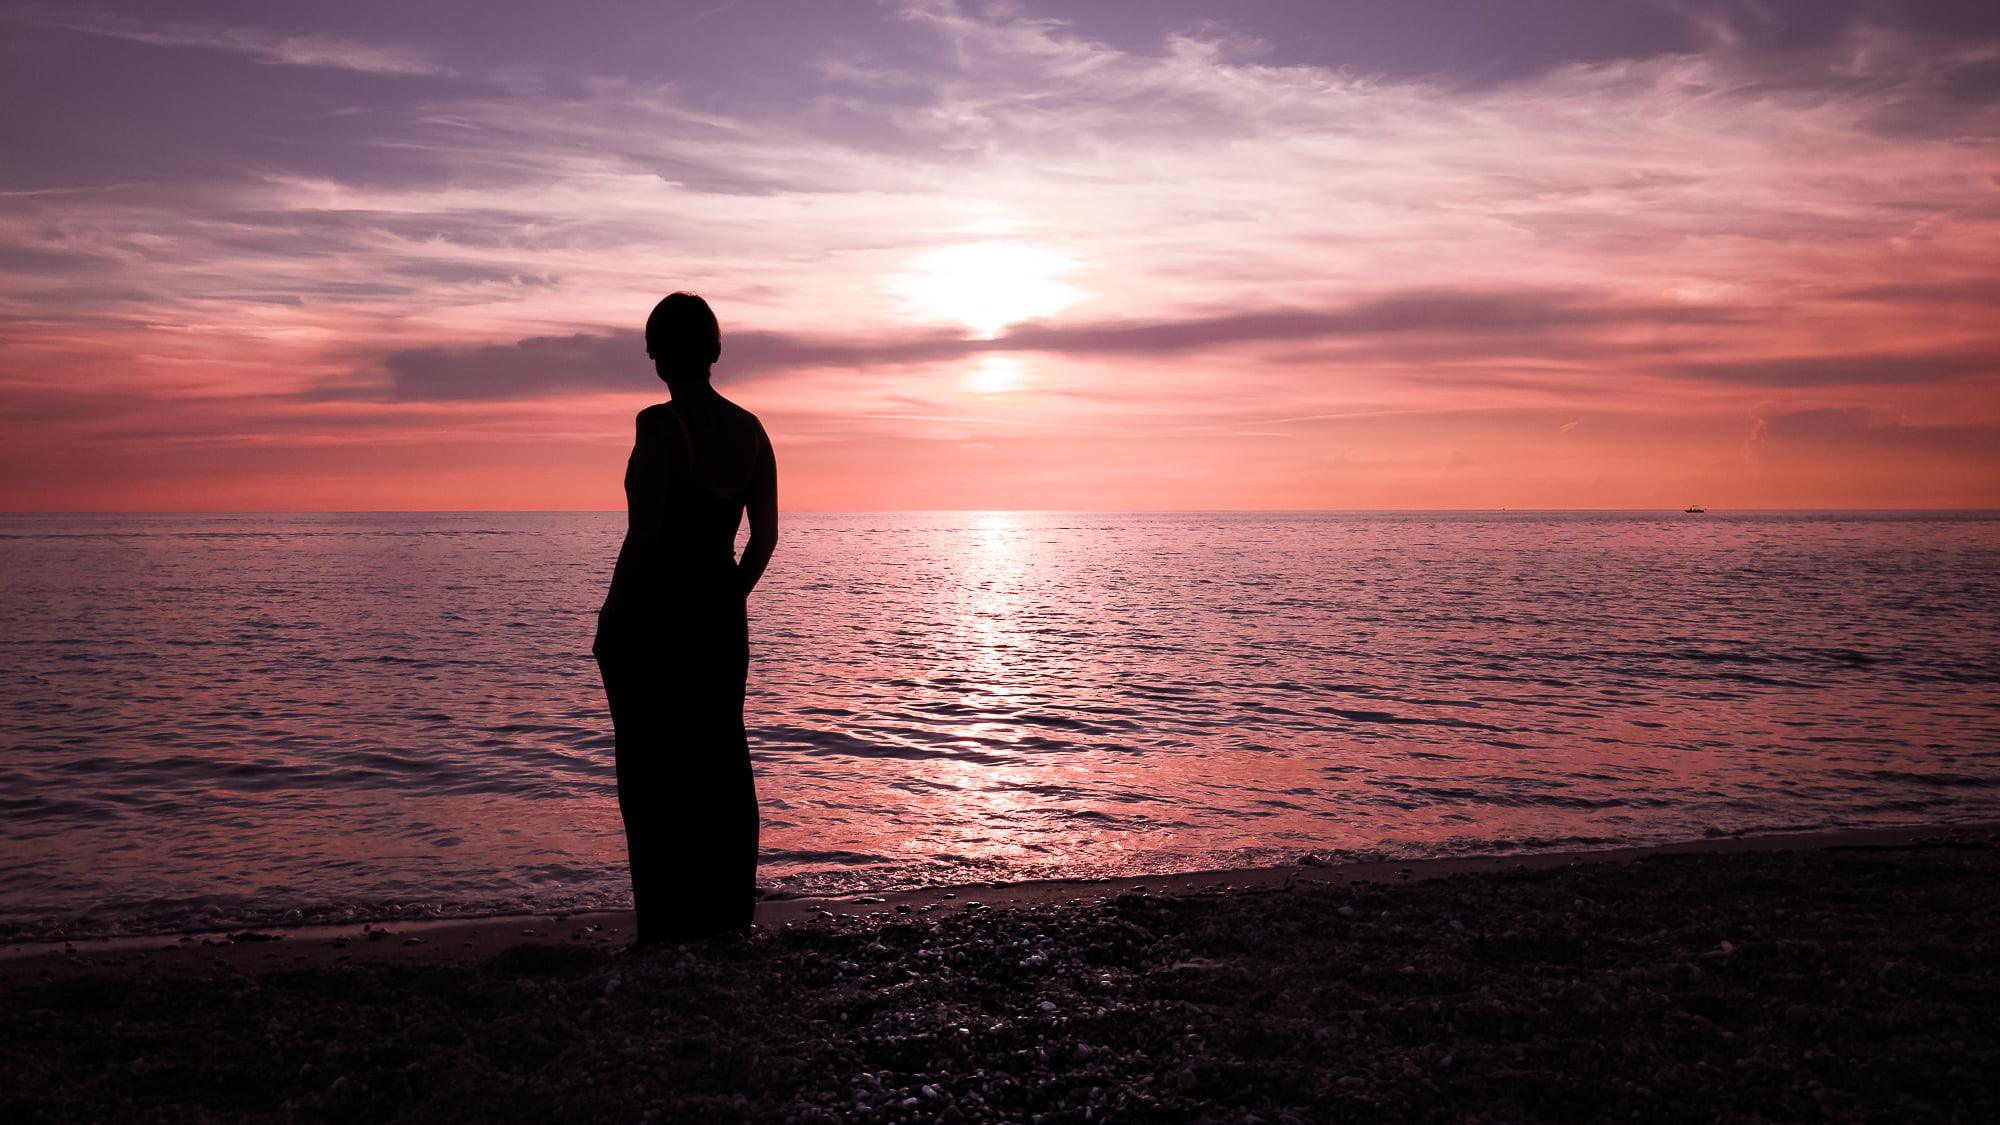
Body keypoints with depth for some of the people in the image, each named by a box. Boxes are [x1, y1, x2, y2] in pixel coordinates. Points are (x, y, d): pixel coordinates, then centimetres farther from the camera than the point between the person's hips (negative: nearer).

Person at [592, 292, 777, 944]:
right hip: (722, 621, 7)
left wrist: (610, 626, -10)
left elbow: (643, 539, -19)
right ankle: (728, 919, 24)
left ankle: (671, 929, 9)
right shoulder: (749, 429, 5)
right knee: (720, 771, 15)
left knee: (656, 776, 3)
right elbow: (765, 536, 9)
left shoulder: (659, 425, -15)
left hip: (653, 620, -7)